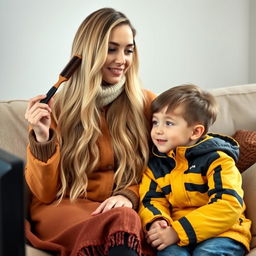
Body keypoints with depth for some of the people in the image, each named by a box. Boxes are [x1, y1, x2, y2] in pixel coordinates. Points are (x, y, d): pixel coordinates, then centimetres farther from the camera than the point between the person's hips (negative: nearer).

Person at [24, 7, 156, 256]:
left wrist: (129, 195, -12)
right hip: (62, 207, -1)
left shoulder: (146, 103, 3)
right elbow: (43, 193, 0)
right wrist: (42, 138, -17)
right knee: (120, 221, -36)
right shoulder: (56, 107, 0)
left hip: (121, 206, 1)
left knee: (126, 217, -37)